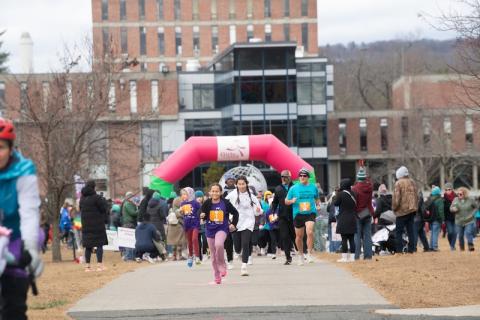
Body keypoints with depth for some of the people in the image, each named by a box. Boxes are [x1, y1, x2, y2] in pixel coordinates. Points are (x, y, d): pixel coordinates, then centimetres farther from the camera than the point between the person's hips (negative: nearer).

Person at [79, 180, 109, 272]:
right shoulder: (96, 198, -13)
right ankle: (99, 264, -3)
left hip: (86, 225, 5)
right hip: (97, 225, -5)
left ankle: (87, 266, 6)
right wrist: (103, 201, 6)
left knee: (88, 246, 7)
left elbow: (81, 209, 14)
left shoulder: (82, 199, 6)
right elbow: (103, 209, -10)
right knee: (99, 244, 1)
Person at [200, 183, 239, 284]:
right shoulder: (207, 203, -3)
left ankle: (222, 266, -12)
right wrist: (202, 215, -17)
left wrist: (233, 224, -1)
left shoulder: (225, 203, -6)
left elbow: (235, 213, 6)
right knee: (213, 255, 6)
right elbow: (202, 214, 5)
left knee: (219, 244, -33)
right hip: (210, 230, 3)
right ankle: (217, 277, 17)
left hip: (222, 229, -3)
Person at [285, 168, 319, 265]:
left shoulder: (313, 187, 9)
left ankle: (309, 254, -17)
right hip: (298, 214, 1)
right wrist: (292, 201, -12)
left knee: (310, 232, -23)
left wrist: (317, 204, 7)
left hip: (310, 213, -1)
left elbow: (317, 198, 26)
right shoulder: (293, 188, 5)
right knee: (299, 236, 9)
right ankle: (300, 255, 29)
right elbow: (286, 201, 9)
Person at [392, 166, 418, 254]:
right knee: (410, 230, 10)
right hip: (412, 210, 6)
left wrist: (394, 207, -1)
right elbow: (416, 196, 14)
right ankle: (411, 249, 9)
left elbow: (396, 197, -14)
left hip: (402, 210, -6)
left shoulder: (399, 183, -10)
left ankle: (399, 250, -9)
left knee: (399, 231, -3)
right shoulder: (412, 182, 10)